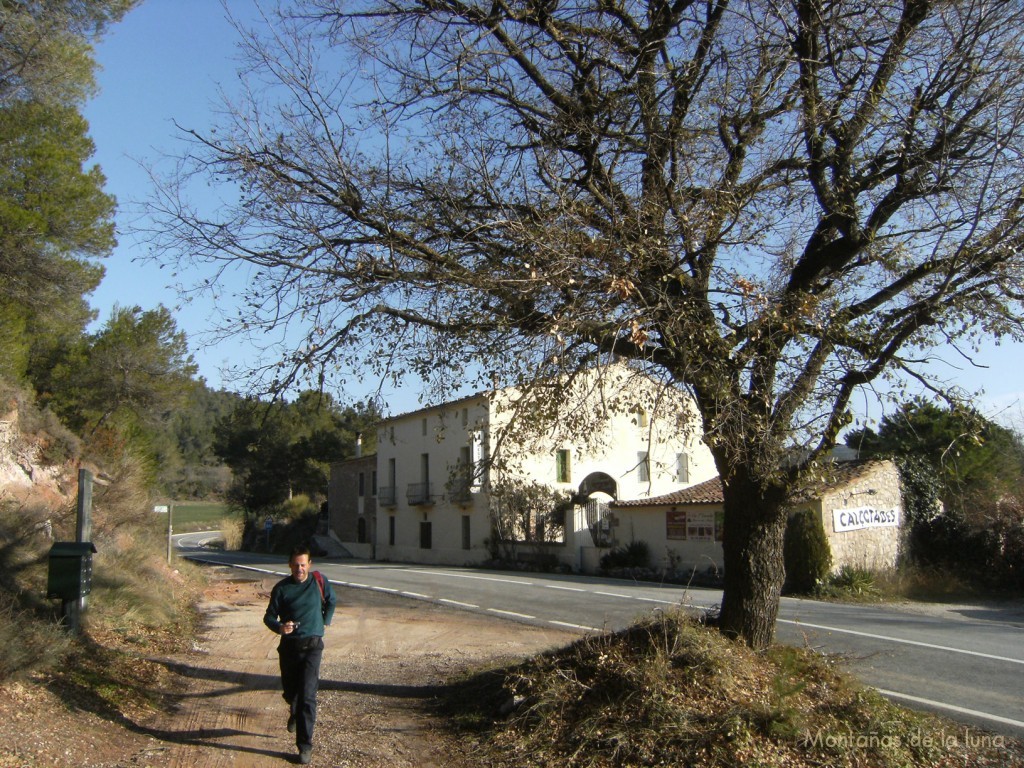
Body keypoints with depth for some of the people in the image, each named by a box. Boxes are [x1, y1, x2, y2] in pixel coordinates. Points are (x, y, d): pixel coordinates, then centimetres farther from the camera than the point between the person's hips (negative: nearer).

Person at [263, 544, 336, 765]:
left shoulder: (319, 582, -3)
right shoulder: (281, 588, -4)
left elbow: (331, 601, 17)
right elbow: (269, 616, -1)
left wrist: (325, 622, 15)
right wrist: (279, 627, -21)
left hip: (312, 645, -2)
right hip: (288, 645, 2)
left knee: (307, 695, -11)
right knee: (289, 691, 17)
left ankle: (305, 745, -4)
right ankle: (295, 714, 52)